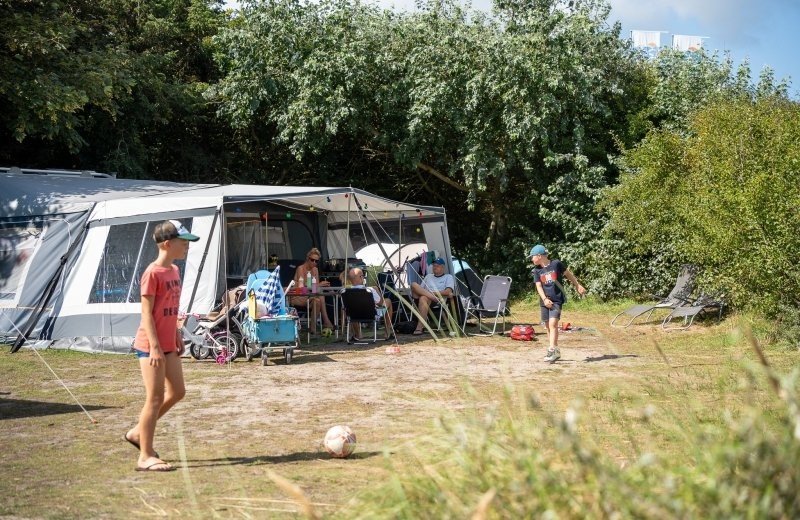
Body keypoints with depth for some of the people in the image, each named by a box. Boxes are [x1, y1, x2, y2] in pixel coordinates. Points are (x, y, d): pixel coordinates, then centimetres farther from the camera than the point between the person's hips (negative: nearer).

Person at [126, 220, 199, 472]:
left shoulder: (174, 271, 11)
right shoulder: (152, 273, -15)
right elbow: (147, 312, -17)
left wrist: (177, 336, 19)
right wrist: (155, 346, -20)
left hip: (168, 345, 9)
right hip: (151, 345, -9)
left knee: (177, 392, 13)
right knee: (155, 398, -5)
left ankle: (138, 432, 27)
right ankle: (145, 456, 4)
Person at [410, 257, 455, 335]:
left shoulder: (448, 277, 18)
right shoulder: (428, 276, 34)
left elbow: (448, 292, 1)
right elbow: (420, 289, 23)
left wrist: (434, 292, -8)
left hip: (438, 300, -4)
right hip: (422, 296, 4)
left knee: (423, 298, -40)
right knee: (414, 284, -24)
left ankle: (419, 328, -47)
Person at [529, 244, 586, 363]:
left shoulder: (556, 264, -4)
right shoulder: (537, 270, 5)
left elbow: (568, 273, 9)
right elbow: (539, 286, 1)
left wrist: (578, 285, 13)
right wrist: (545, 299, -13)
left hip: (557, 300, -4)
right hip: (545, 301, 4)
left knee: (553, 324, -17)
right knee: (548, 326, 6)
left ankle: (552, 350, -21)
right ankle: (556, 352, 16)